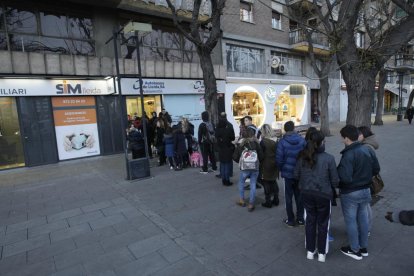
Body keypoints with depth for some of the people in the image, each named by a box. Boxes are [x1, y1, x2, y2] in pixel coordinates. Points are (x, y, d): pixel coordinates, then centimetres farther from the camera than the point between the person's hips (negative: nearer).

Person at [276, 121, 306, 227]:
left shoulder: (282, 142, -14)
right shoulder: (302, 140, -6)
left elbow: (279, 159, -14)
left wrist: (282, 169, 5)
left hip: (288, 173, -3)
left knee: (288, 197, 11)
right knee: (299, 196, 17)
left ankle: (291, 220, 20)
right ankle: (300, 218, 27)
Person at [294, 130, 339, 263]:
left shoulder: (302, 156, -7)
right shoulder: (329, 158, -17)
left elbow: (296, 175, 1)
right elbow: (335, 181, -11)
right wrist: (329, 184, 11)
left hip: (306, 194, 3)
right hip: (323, 195, -3)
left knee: (310, 221, 20)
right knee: (322, 223, 16)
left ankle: (310, 251, 32)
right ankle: (321, 253, 31)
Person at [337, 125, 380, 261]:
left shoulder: (348, 154, -27)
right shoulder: (368, 150, -2)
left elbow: (345, 177, -30)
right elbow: (376, 170, 7)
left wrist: (337, 171, -12)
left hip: (350, 193, -8)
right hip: (365, 190, 8)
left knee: (351, 221, 9)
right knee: (363, 218, 19)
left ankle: (355, 250, 23)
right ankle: (364, 247, 34)